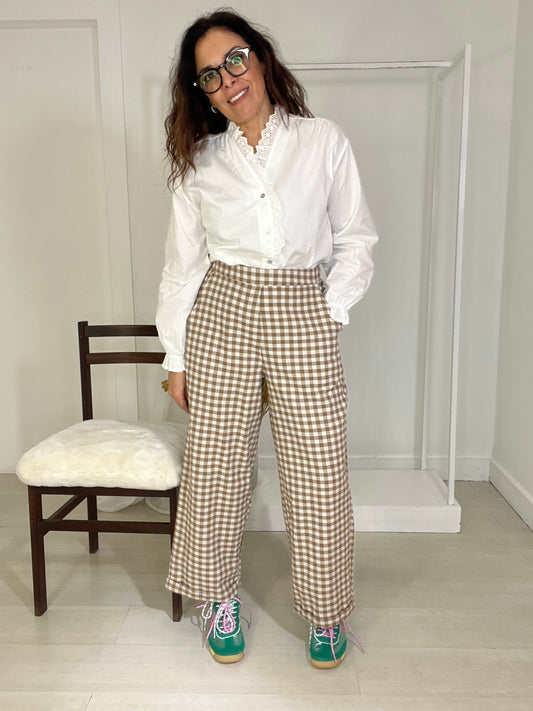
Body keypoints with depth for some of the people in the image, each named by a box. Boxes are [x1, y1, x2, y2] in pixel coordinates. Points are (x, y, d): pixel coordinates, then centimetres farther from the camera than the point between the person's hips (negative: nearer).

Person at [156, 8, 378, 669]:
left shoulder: (324, 141, 5)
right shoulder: (198, 162, 8)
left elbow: (356, 239, 7)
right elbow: (183, 263, 8)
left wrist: (331, 312, -4)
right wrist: (175, 356, 5)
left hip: (303, 318, -1)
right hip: (221, 313, 2)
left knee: (318, 473, 2)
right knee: (215, 465, 6)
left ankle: (325, 610, 25)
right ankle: (220, 598, 30)